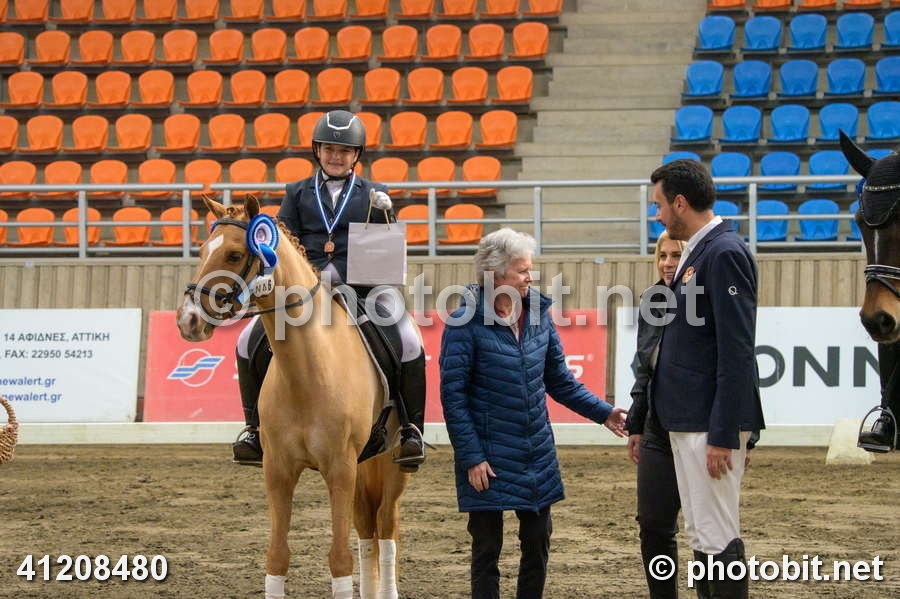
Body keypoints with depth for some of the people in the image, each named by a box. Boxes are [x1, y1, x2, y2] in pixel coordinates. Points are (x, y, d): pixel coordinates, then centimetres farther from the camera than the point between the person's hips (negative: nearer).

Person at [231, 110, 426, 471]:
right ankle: (256, 429, -2)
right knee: (250, 343, -16)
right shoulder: (298, 193, 15)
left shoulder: (372, 195, 13)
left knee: (410, 343, -26)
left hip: (361, 288, -1)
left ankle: (411, 430, -15)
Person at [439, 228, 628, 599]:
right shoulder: (466, 322, -12)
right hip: (489, 456, -5)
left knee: (538, 539, 10)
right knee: (487, 547, 3)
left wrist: (603, 413, 2)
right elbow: (453, 397, -11)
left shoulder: (538, 314, 4)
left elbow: (559, 381, 12)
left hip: (537, 453, 5)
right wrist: (471, 458, -15)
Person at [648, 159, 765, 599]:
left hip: (711, 423, -10)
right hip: (688, 419, 10)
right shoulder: (698, 252, 14)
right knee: (700, 535, 14)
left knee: (718, 538, -7)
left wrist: (723, 436, -22)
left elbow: (737, 353, -20)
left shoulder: (724, 253, -16)